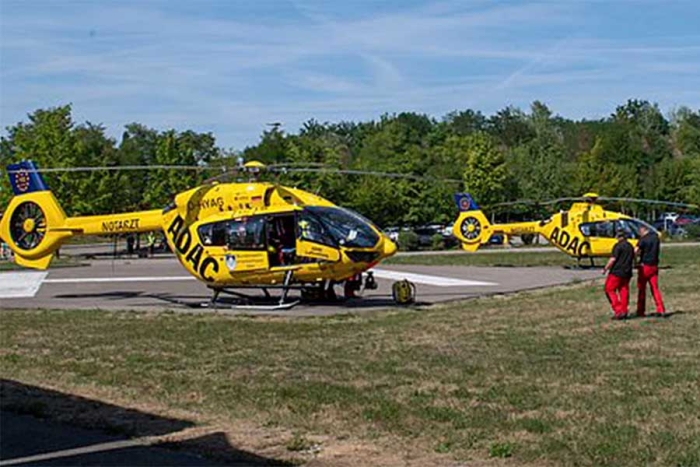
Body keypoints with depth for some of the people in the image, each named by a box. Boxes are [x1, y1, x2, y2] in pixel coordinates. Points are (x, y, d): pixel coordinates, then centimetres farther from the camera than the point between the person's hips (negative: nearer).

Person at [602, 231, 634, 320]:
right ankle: (624, 312, 8)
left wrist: (605, 269, -10)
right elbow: (632, 260, 21)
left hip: (616, 272, -7)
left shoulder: (618, 246, -11)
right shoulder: (630, 247, 13)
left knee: (609, 290, 0)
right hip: (627, 273, 8)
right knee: (624, 291, 9)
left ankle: (618, 310, -9)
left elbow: (613, 259, -17)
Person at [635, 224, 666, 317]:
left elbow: (636, 251, -23)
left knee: (641, 289, 6)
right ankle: (661, 310, -4)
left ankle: (640, 311, 10)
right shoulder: (656, 237, 7)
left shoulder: (643, 239, -13)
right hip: (654, 266, 5)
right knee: (655, 288, 6)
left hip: (644, 265, -5)